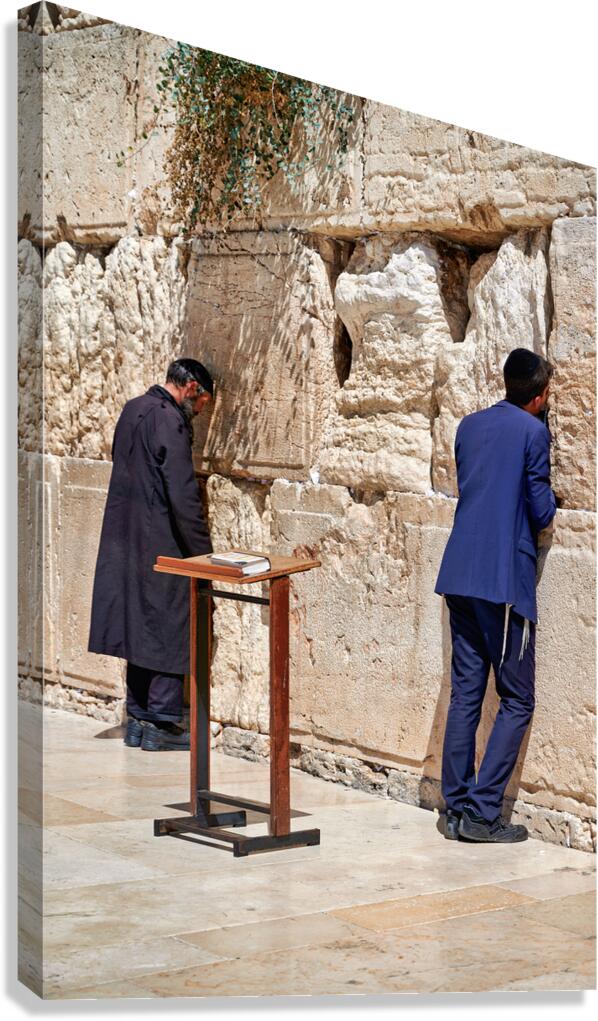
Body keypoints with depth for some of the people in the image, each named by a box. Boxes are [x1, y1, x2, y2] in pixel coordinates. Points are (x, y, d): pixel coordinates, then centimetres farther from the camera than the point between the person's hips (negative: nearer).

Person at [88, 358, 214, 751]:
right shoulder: (168, 421, -16)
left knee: (141, 628, 13)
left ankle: (138, 719, 17)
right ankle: (161, 724, 3)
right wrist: (204, 554, -13)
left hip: (126, 542, 9)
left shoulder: (132, 410, 12)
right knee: (170, 631, 0)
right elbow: (184, 497, -19)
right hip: (161, 545, -9)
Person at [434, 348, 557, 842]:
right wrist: (552, 499, 13)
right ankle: (483, 811, -4)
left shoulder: (470, 426, 13)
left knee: (466, 694, 9)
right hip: (506, 580, -7)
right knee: (517, 700, 1)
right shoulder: (533, 432, -7)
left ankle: (456, 808, 9)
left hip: (460, 577, 7)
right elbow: (541, 513, -7)